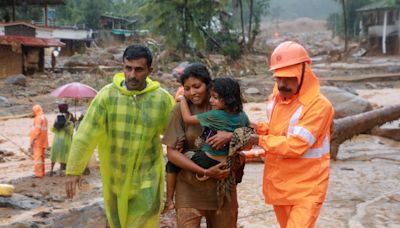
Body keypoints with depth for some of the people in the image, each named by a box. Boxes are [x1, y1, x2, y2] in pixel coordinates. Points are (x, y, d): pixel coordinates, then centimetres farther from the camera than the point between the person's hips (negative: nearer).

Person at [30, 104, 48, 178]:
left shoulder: (38, 118, -15)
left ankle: (38, 173, -9)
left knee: (37, 157, -8)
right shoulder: (44, 118, 14)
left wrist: (33, 141, -18)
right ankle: (42, 172, 22)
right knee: (41, 157, 15)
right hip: (43, 141, 10)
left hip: (38, 141, -10)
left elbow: (37, 131, -20)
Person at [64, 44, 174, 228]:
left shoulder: (162, 98, -8)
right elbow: (86, 134, -11)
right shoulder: (107, 95, -11)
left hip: (146, 178, -1)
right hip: (114, 177, 1)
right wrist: (74, 170, -13)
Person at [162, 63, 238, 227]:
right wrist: (205, 172, -15)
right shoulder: (181, 110, -6)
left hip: (223, 186, 2)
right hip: (190, 188, -2)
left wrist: (230, 135, -21)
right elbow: (172, 153, -8)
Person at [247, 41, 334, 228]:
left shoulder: (318, 105, -20)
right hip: (278, 184, 7)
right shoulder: (276, 99, 4)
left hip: (306, 188, -7)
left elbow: (296, 145, -26)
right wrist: (260, 128, -3)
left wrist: (260, 140, -17)